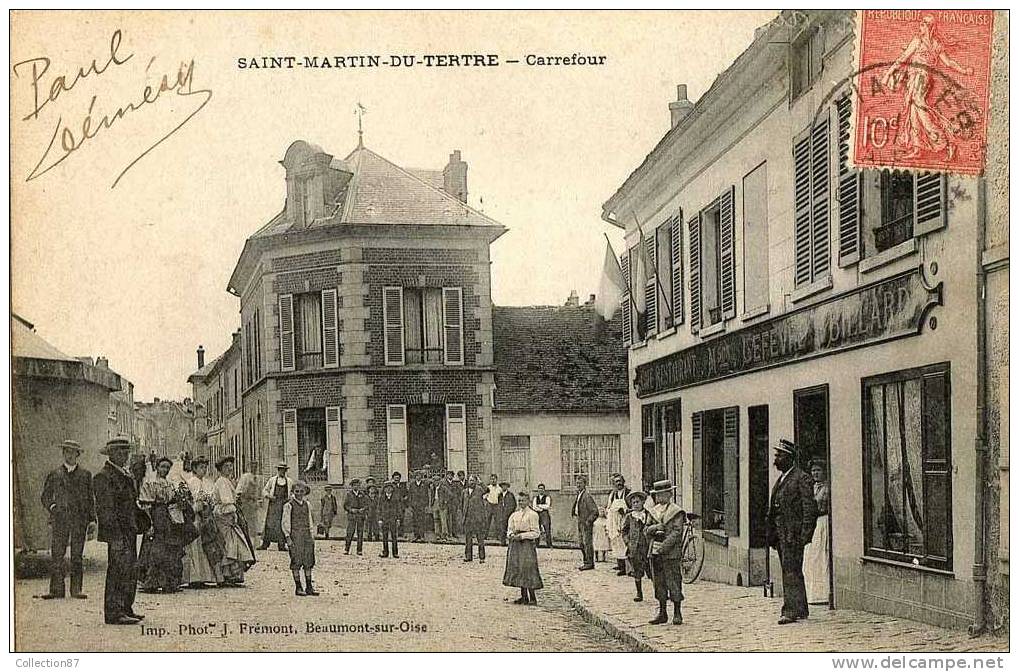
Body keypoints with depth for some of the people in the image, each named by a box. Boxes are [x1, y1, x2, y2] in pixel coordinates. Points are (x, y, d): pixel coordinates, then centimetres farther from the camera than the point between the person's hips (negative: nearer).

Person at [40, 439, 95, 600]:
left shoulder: (85, 474, 11)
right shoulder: (54, 474, 11)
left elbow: (90, 498, 11)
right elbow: (46, 496, 15)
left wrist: (92, 519, 4)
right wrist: (52, 507, -5)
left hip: (79, 519, 0)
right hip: (60, 519, 0)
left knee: (77, 555, 2)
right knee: (56, 554, -5)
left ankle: (76, 589, 5)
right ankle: (56, 589, -2)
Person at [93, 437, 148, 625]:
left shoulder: (125, 474, 18)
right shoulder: (103, 477, -12)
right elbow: (105, 508, -17)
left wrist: (143, 522, 17)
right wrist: (116, 534, -22)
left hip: (130, 531, 10)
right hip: (118, 533, -10)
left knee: (129, 572, 14)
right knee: (118, 571, -8)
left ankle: (126, 609, 23)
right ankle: (114, 613, -5)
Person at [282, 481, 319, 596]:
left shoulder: (307, 505, 12)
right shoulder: (289, 505, -4)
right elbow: (285, 523, -4)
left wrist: (311, 535, 16)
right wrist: (287, 537, -11)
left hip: (306, 536, 5)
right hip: (295, 536, -5)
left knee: (308, 562, 6)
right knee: (296, 562, -2)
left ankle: (309, 587, 13)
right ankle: (298, 588, 4)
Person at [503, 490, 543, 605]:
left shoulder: (532, 515, -7)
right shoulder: (514, 515, 12)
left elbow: (536, 533, -9)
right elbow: (510, 529, 16)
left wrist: (521, 536, -16)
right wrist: (511, 535, -7)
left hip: (528, 544, -7)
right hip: (516, 544, 7)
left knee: (527, 569, -7)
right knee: (517, 569, 7)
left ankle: (532, 597, -1)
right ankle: (524, 596, 15)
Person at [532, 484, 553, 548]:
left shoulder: (547, 497, 5)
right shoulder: (535, 498, 17)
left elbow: (547, 506, -8)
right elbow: (534, 507, 5)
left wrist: (539, 505, -2)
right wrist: (543, 508, -8)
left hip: (545, 515, -4)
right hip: (537, 515, 4)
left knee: (547, 530, -10)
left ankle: (550, 545, -10)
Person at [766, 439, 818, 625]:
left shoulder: (802, 479, -8)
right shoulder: (781, 479, 19)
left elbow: (810, 509, -12)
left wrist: (804, 535, -17)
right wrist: (771, 534, 16)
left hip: (793, 534, -9)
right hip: (780, 533, 9)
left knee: (791, 572, -11)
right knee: (791, 573, 13)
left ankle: (791, 611, -11)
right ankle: (800, 610, 20)